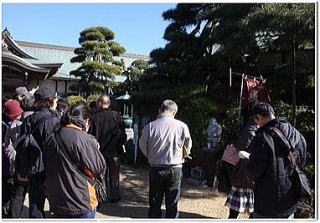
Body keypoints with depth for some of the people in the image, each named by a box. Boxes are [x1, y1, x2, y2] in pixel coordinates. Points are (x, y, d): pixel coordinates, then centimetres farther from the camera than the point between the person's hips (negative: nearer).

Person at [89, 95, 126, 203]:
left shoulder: (95, 117, -8)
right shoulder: (116, 115, -7)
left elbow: (92, 135, -6)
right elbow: (123, 134, -5)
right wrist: (120, 145, 9)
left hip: (100, 150, 0)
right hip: (114, 151, 0)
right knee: (114, 175, 12)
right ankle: (114, 196, 21)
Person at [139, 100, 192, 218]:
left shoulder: (149, 126, -13)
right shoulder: (182, 126, -12)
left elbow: (143, 147, 0)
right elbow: (188, 148, 1)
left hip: (155, 169, 0)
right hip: (175, 169, 0)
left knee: (154, 203, 15)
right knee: (172, 204, 14)